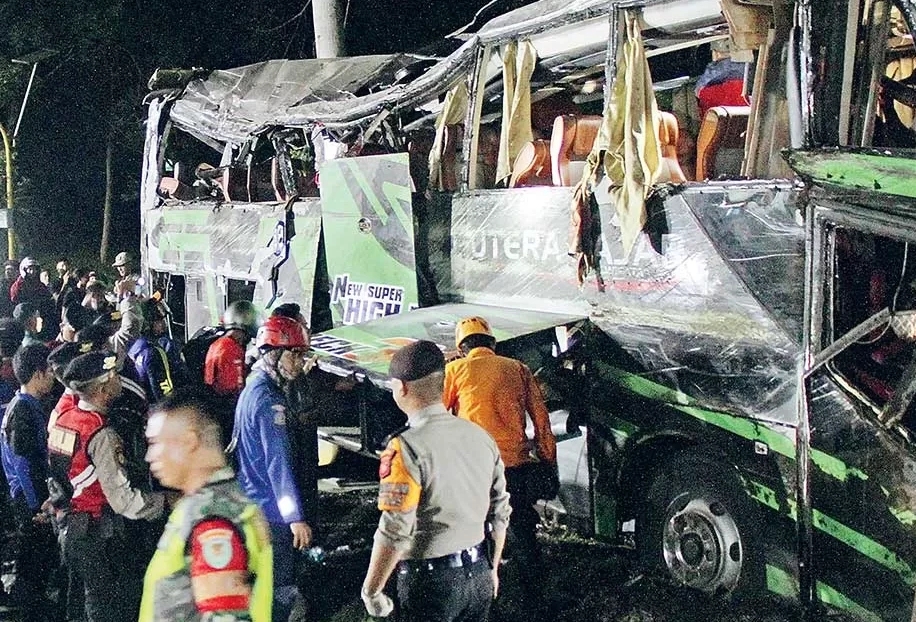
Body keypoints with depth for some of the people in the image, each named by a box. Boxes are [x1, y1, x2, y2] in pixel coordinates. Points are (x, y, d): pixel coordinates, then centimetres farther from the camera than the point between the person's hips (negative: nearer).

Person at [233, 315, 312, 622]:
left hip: (252, 503, 10)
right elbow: (277, 463, -23)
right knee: (281, 591, -5)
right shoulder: (269, 399, -19)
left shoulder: (252, 388, 12)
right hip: (271, 511, -10)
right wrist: (296, 517, -22)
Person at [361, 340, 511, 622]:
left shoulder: (407, 447, -18)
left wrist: (370, 590, -9)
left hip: (430, 581, -6)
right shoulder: (480, 436, 3)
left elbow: (394, 533, -20)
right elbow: (500, 513, 11)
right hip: (478, 575, 6)